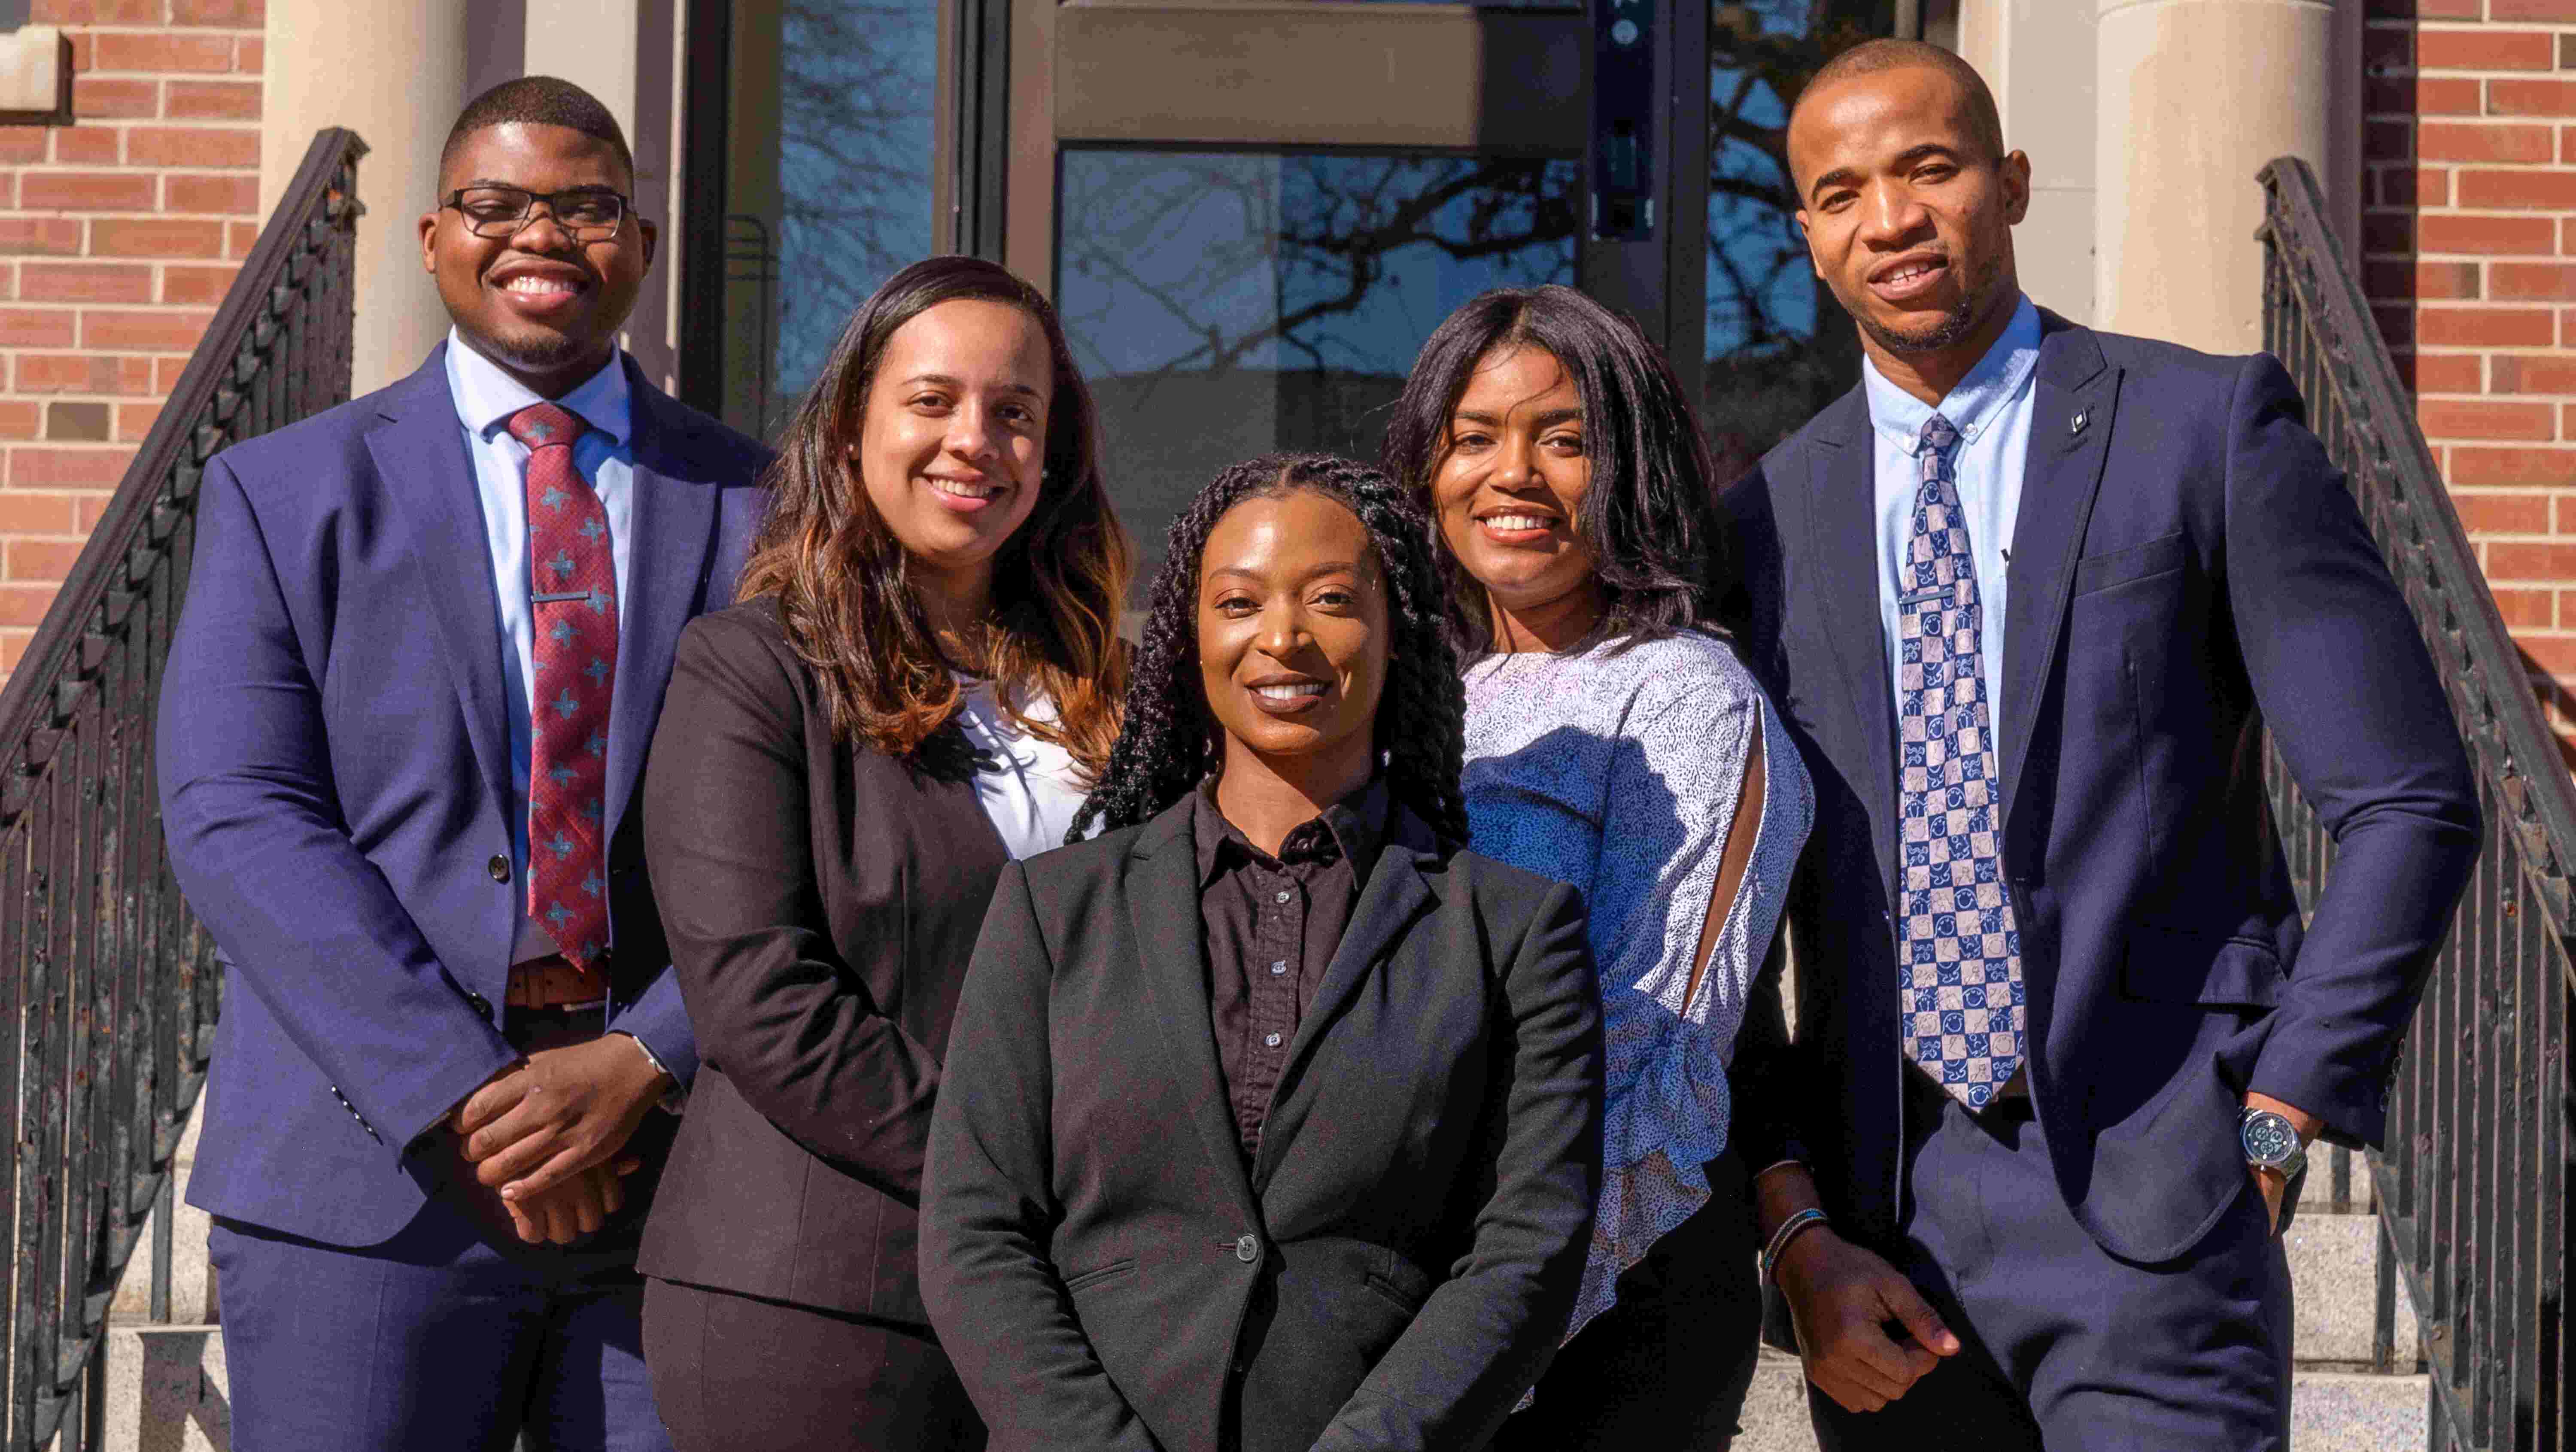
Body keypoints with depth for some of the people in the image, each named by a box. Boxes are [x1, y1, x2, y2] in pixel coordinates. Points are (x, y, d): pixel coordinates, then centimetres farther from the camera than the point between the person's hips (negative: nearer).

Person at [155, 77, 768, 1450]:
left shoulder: (756, 507, 10)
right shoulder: (280, 493, 7)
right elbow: (235, 822, -4)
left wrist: (647, 1060, -12)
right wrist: (462, 1093, -13)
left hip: (683, 1163, 1)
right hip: (374, 1186, -1)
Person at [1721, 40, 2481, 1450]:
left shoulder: (2207, 427, 0)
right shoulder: (1765, 521, 9)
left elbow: (2411, 803, -2)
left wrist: (2276, 1131, -5)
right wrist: (1795, 1235, -1)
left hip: (2152, 1218, -3)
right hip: (1882, 1237, 3)